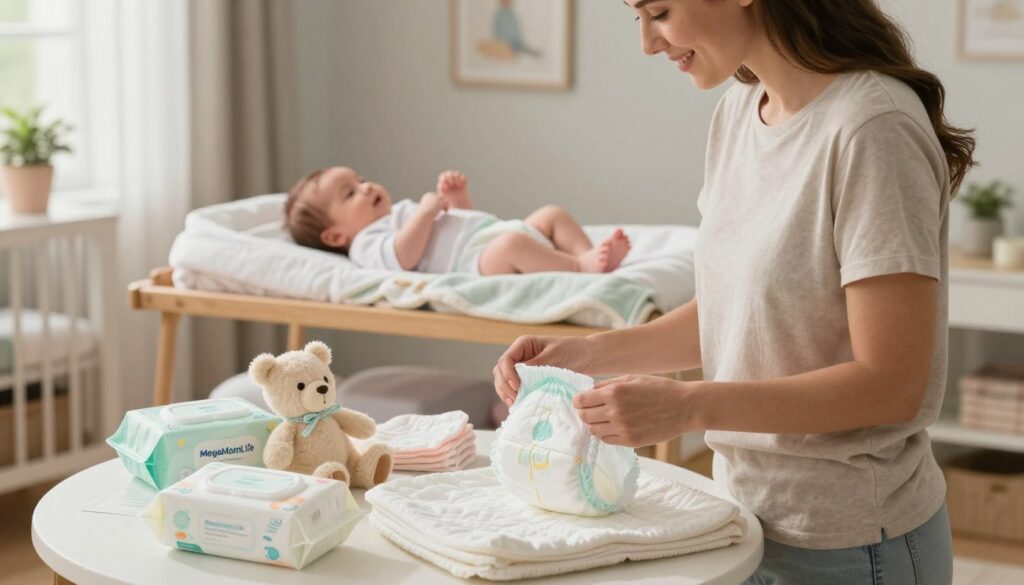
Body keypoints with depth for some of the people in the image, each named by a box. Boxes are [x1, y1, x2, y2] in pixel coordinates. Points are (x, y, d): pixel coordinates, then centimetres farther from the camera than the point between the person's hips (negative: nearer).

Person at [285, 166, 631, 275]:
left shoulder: (401, 212, 33)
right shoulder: (367, 243, 2)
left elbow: (462, 220, 39)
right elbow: (404, 258, -21)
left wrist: (456, 196, 19)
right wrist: (425, 212, -15)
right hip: (476, 261, -11)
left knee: (552, 214, 5)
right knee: (511, 244, -38)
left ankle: (588, 254, -18)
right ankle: (580, 266, -36)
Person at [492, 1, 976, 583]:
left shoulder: (871, 127, -22)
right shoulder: (738, 110, 2)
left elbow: (889, 383, -23)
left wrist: (689, 405, -29)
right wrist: (589, 354, -2)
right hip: (747, 512, 7)